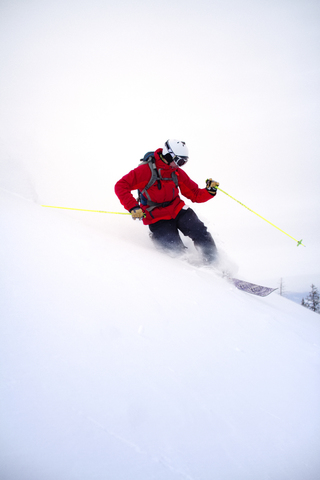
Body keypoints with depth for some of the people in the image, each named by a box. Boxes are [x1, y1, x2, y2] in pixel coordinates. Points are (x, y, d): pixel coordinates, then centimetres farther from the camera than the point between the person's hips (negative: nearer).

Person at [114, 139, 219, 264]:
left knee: (199, 232, -16)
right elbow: (121, 186, -17)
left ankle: (213, 262, 0)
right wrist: (133, 207, -27)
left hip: (178, 210, 5)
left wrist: (209, 191, -13)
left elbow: (195, 195, 7)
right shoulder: (146, 170, -16)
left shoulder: (178, 173, 2)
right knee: (176, 249, -18)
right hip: (157, 218, -4)